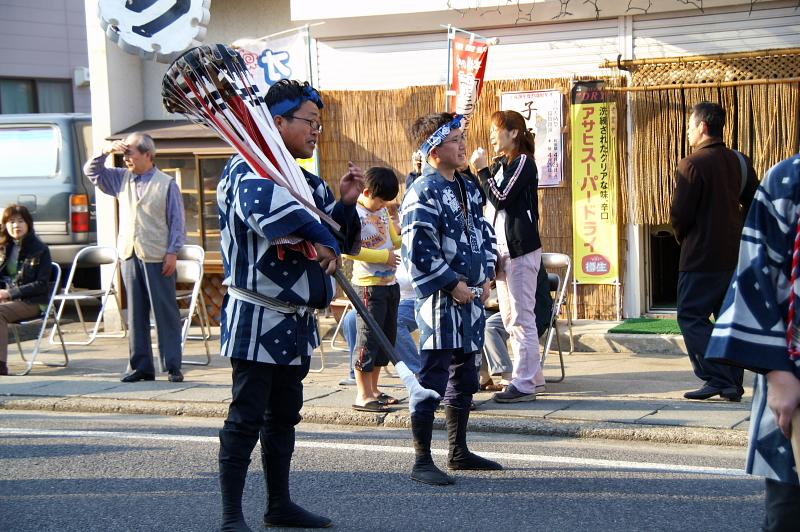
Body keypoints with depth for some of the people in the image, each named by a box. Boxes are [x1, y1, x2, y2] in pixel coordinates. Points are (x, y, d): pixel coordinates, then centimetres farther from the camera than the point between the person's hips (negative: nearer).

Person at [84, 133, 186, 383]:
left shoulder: (167, 184, -3)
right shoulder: (122, 179, 12)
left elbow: (177, 221, -4)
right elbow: (91, 171, 18)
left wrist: (173, 252, -10)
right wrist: (106, 151, 2)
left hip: (157, 257, -5)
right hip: (129, 255, 5)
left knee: (165, 312, -2)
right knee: (136, 313, 8)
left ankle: (173, 366, 1)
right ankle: (141, 365, 14)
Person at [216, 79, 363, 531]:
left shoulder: (309, 183, 15)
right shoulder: (248, 170, -12)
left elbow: (342, 241, 17)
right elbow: (267, 209, -35)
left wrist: (345, 204, -2)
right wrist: (321, 238, -26)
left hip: (296, 320, 9)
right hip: (257, 318, -9)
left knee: (284, 416, 17)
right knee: (247, 418, -6)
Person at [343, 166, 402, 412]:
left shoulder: (383, 211, 14)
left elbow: (394, 240, 27)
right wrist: (384, 257, -21)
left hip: (390, 283, 9)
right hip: (369, 285, -9)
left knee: (386, 337, 13)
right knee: (368, 339, -5)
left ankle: (373, 390, 22)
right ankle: (363, 396, 0)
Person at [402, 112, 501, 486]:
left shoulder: (467, 189, 14)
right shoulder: (423, 193, -14)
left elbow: (484, 234, 23)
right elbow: (417, 251, -19)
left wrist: (486, 278, 9)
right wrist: (453, 284, -16)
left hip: (471, 298, 9)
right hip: (441, 301, -9)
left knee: (464, 380, 16)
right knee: (432, 381, -7)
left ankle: (458, 451, 28)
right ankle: (422, 462, -2)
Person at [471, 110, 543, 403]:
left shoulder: (523, 161, -7)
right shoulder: (500, 165, 16)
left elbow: (501, 199, -16)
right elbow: (489, 202, 14)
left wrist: (482, 170, -10)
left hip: (520, 248, -9)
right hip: (502, 248, 9)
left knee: (521, 318, -8)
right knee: (510, 318, 12)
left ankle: (524, 384, -6)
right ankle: (529, 376, 19)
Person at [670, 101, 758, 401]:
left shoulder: (692, 164, -13)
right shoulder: (740, 162, 9)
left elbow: (680, 213, -14)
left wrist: (682, 238, 5)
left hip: (701, 256, -7)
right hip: (735, 253, 7)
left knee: (691, 316, -1)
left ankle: (716, 378, -11)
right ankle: (733, 384, 11)